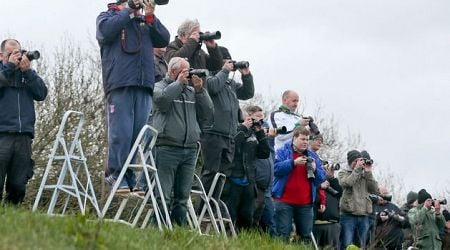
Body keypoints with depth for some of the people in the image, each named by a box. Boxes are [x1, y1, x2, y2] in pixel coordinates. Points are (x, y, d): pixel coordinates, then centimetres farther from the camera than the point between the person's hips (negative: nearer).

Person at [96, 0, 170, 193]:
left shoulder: (145, 22, 25)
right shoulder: (109, 16, 14)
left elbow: (164, 40, 13)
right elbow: (106, 30, -8)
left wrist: (150, 16, 4)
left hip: (144, 84, 4)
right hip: (120, 83, -4)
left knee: (139, 133, -1)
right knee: (121, 133, -11)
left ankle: (131, 177, 3)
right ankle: (115, 174, -5)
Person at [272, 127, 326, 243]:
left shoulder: (312, 156, 15)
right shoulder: (283, 152, 3)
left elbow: (322, 178, 11)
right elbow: (276, 169, -14)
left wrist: (315, 170, -9)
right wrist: (294, 163, -21)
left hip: (305, 203, 4)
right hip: (285, 201, -4)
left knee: (306, 236, 4)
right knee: (283, 235, -6)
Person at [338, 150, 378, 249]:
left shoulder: (365, 174, 16)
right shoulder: (343, 172, 6)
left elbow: (374, 189, 5)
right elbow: (346, 183, -16)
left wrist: (368, 172, -2)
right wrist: (357, 169, -10)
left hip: (364, 215, 5)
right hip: (348, 215, -5)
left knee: (361, 246, 8)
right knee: (347, 245, -9)